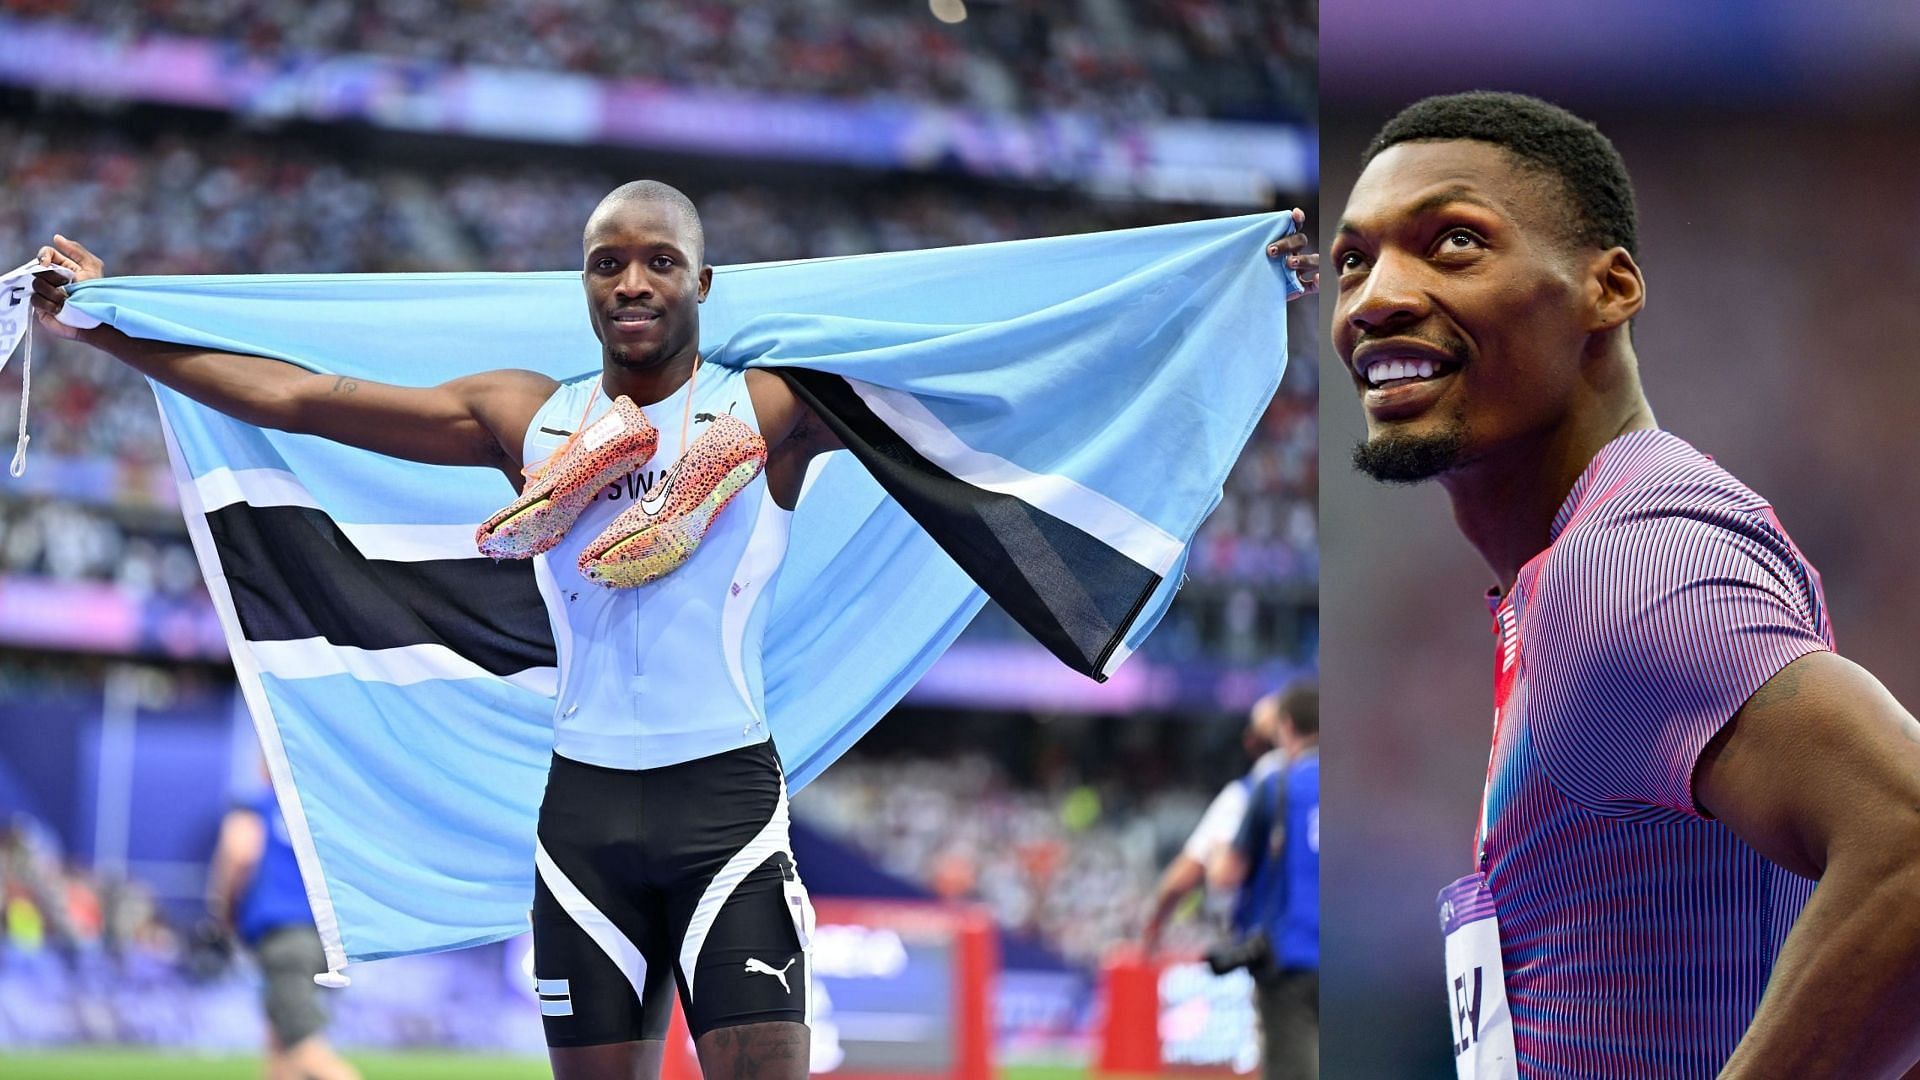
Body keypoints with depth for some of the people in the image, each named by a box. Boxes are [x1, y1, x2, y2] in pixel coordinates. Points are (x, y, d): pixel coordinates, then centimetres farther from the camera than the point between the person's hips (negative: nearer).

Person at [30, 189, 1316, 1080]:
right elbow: (301, 396, 8)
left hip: (728, 799, -3)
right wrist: (103, 326, 7)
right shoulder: (528, 420, 6)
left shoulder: (776, 412, -1)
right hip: (585, 809, 3)